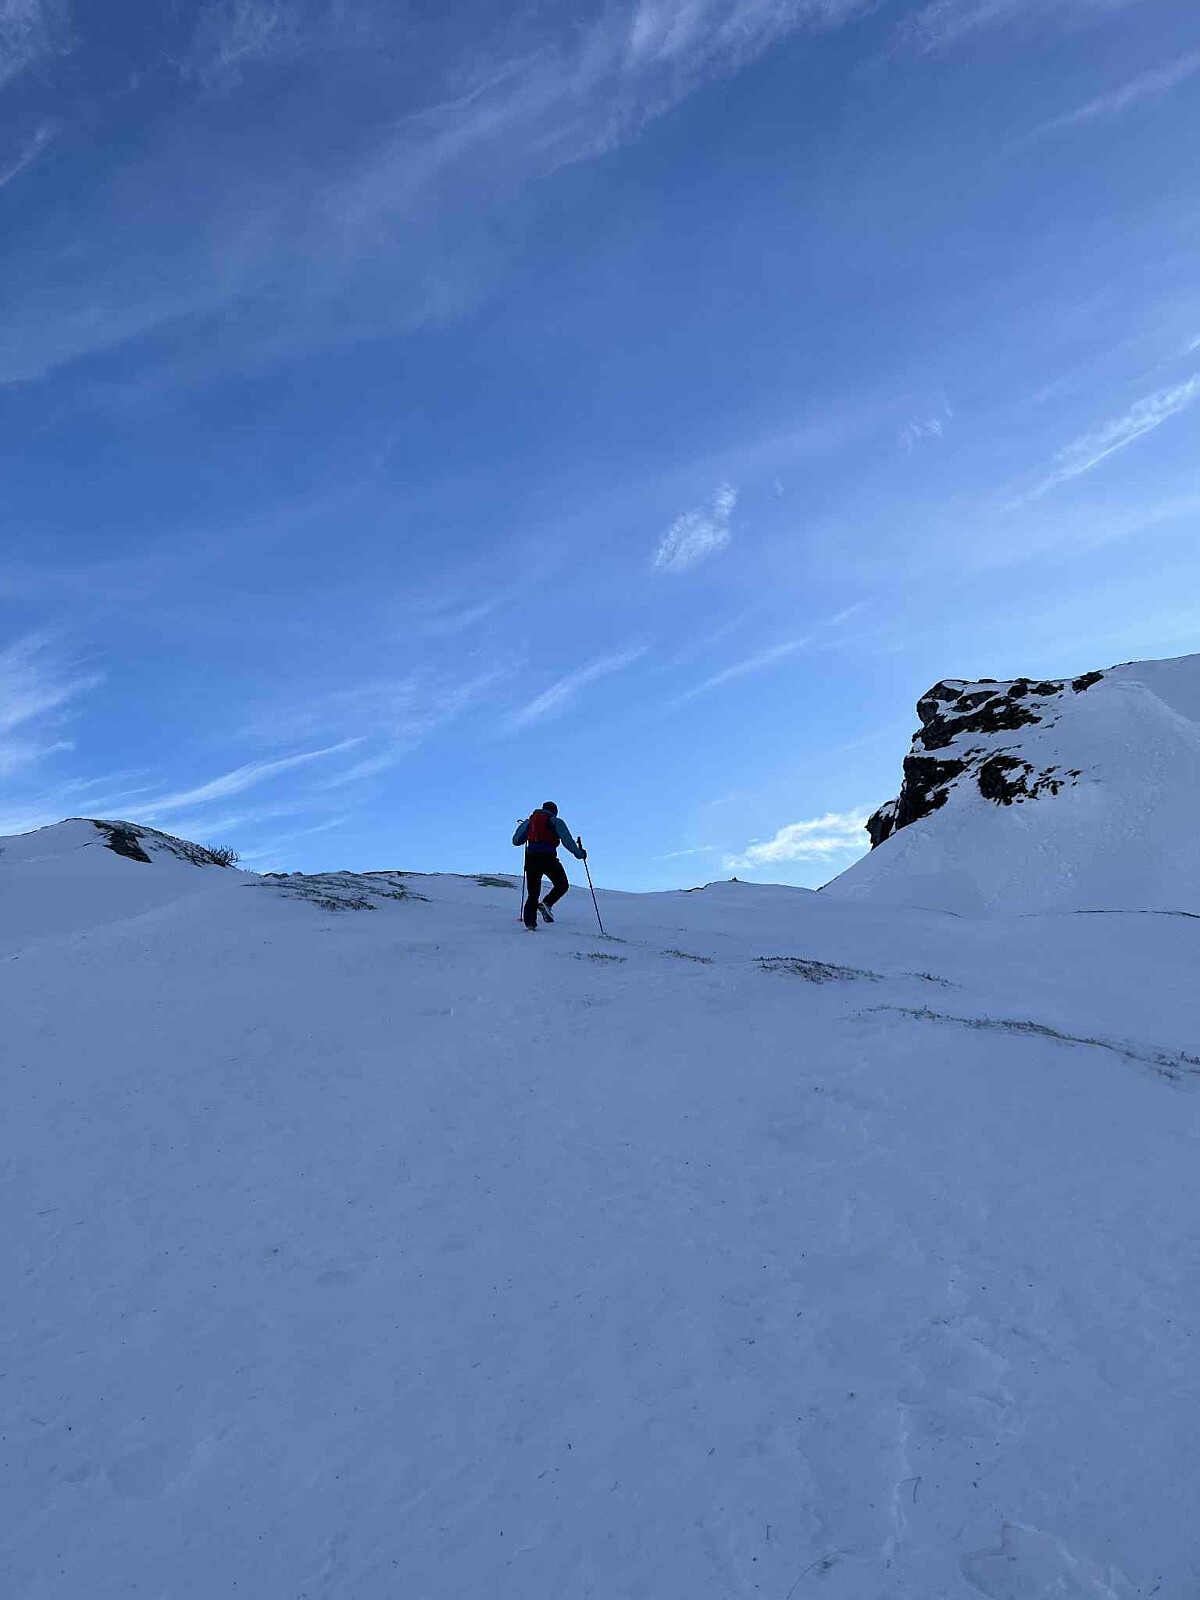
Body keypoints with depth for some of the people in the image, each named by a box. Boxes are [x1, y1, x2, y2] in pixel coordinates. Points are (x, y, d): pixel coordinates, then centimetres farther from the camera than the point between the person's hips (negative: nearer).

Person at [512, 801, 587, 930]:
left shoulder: (529, 821, 21)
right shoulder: (556, 821, 10)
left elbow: (516, 841, 24)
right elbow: (567, 840, -1)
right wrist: (579, 854, 9)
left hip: (531, 858, 4)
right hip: (548, 858, -4)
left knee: (533, 894, 10)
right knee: (562, 885, 15)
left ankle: (530, 922, -4)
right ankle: (547, 903, -10)